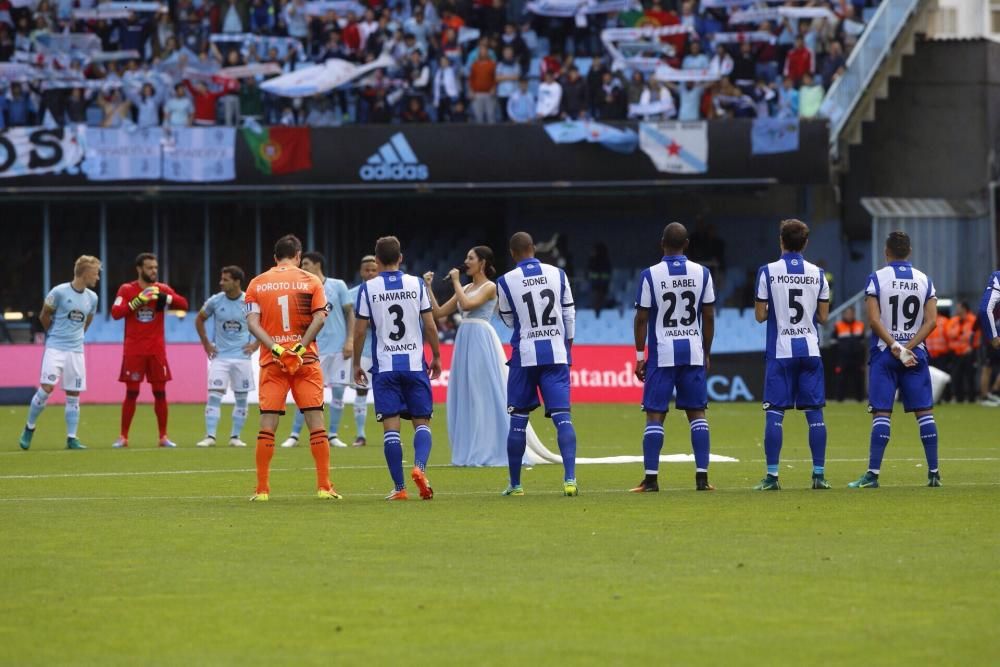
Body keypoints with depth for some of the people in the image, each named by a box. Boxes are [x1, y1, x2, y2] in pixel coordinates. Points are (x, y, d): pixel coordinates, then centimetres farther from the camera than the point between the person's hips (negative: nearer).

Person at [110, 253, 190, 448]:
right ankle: (123, 437, 4)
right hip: (134, 349, -2)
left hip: (157, 349, 2)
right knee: (131, 393, -2)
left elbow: (183, 304, -4)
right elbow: (116, 313, -11)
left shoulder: (162, 289, 6)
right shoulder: (127, 289, 1)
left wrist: (166, 299, -21)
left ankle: (163, 437, 8)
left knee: (160, 392, 1)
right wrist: (137, 301, -20)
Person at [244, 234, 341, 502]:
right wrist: (300, 347, -13)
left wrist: (275, 348, -12)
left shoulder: (257, 284, 6)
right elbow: (319, 317, -8)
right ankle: (324, 487, 0)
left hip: (272, 361, 1)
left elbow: (252, 322, -5)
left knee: (267, 425, 2)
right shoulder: (311, 281, 3)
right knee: (316, 421, 2)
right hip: (306, 359, -1)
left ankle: (262, 489, 1)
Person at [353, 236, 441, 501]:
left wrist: (356, 364, 11)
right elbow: (430, 325, 3)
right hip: (415, 364, 1)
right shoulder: (416, 284, 2)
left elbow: (360, 331, -1)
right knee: (422, 421, 7)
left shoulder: (368, 288, -1)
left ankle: (399, 487, -5)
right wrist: (436, 356, 16)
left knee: (391, 426, -1)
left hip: (384, 367, -1)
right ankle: (420, 466, -20)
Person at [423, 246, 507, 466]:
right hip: (464, 341, 8)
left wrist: (456, 281, -9)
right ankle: (470, 453, 10)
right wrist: (428, 287, 11)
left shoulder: (490, 287, -3)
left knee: (481, 397, -7)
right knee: (464, 398, 6)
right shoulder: (466, 289, 17)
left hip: (481, 340, -8)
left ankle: (488, 453, -4)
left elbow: (467, 305, -19)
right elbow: (439, 312, 17)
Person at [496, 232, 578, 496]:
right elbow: (569, 315, 7)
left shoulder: (506, 281, -4)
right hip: (556, 353, 1)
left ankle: (515, 483, 14)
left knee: (518, 419, 9)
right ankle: (570, 478, -18)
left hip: (524, 355, -1)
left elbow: (509, 320, 9)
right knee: (562, 417, -4)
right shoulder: (557, 274, 2)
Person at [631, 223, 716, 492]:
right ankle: (702, 476, 2)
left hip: (662, 352, -2)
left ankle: (651, 478, -2)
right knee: (697, 413, 7)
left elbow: (641, 318, -4)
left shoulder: (650, 275, -6)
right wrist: (706, 354, 15)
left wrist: (640, 356, 4)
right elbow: (708, 317, 5)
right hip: (693, 351, 2)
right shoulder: (702, 273, 2)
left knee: (655, 415, 1)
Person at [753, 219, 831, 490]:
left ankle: (772, 476, -5)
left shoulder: (768, 272, -4)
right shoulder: (817, 274, 3)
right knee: (814, 412, 5)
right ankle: (819, 474, 3)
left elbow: (760, 315, -3)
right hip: (810, 350, 2)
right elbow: (823, 316, 7)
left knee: (774, 413, -1)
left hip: (780, 351, -2)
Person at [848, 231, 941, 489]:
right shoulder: (924, 281, 5)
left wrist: (895, 348, -11)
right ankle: (934, 472, 3)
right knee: (924, 411, 5)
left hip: (884, 353, -2)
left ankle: (873, 473, -8)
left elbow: (874, 319, -11)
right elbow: (931, 321, -3)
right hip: (916, 354, 2)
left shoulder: (877, 279, -3)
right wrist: (907, 348, -8)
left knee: (881, 413, -4)